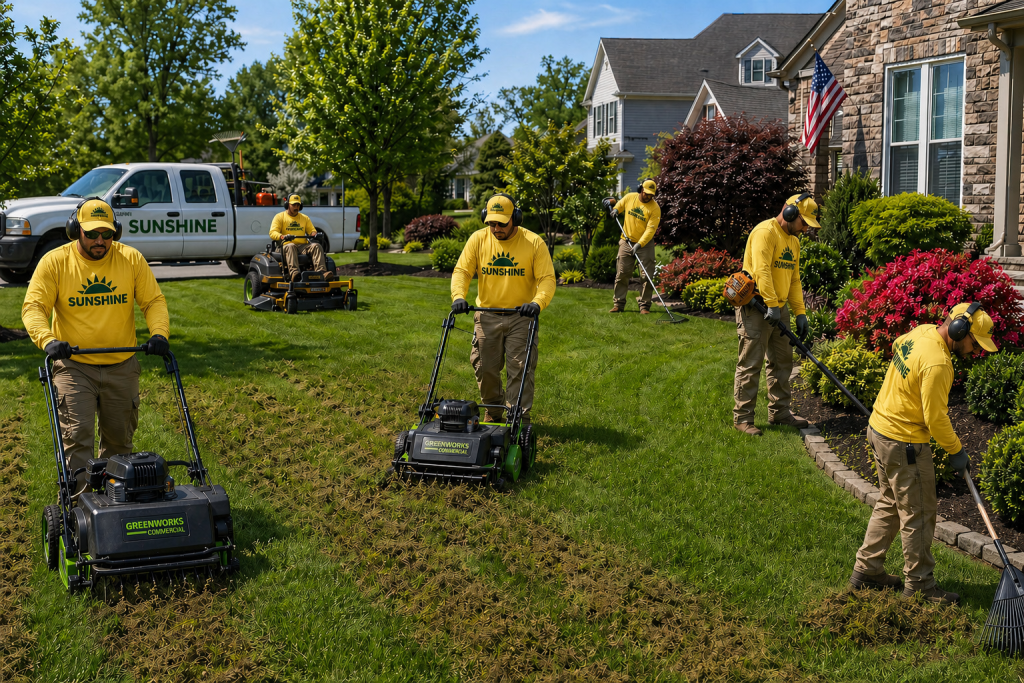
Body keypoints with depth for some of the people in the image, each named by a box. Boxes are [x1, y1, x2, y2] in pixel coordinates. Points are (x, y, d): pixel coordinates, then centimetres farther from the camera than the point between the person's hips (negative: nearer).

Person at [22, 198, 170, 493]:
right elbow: (33, 307, -10)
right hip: (73, 366, -2)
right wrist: (47, 339, -29)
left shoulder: (131, 259, -1)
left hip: (122, 367, 2)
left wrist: (159, 333, -18)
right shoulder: (54, 262, -5)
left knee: (120, 439, 12)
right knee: (77, 438, -12)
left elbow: (154, 300, 1)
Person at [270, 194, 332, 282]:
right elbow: (272, 233, -1)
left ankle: (321, 272, -45)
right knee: (290, 246, -39)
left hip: (303, 246, 4)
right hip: (286, 245, -4)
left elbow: (312, 230, 20)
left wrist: (315, 235, -8)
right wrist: (283, 237, -24)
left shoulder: (305, 218, 25)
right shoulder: (280, 217, 11)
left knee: (316, 246, -25)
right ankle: (294, 273, -60)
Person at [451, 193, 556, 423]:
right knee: (485, 367, 7)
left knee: (520, 368, -5)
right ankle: (492, 411, 28)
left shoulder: (534, 243, -8)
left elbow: (547, 279, -11)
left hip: (521, 316, -2)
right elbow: (462, 271, -2)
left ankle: (519, 417, 2)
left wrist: (537, 303, -28)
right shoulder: (477, 239, -1)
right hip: (487, 315, 3)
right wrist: (459, 296, -20)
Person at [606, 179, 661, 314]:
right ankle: (618, 304, 10)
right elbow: (619, 204, 24)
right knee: (621, 274, 2)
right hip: (626, 242, 3)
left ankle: (644, 305, 3)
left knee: (647, 276, -5)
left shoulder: (655, 208, -10)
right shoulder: (630, 197, 1)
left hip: (644, 245, -3)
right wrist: (615, 209, 0)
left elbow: (650, 229, -17)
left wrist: (639, 244, -26)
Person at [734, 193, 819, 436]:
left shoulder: (793, 240, 17)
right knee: (750, 364, -5)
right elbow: (761, 270, -22)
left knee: (782, 361, 14)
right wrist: (771, 305, -26)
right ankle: (742, 417, 2)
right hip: (756, 307, -9)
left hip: (779, 309, 9)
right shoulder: (766, 231, -13)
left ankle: (779, 412, 24)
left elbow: (794, 279, 19)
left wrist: (800, 312, 11)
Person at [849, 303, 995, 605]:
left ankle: (867, 570, 29)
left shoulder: (921, 332, 1)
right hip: (904, 444, -10)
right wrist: (956, 450, -6)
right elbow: (935, 420, -23)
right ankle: (920, 584, 16)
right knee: (918, 515, 4)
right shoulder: (937, 363, -27)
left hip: (879, 428, 10)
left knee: (890, 504, 21)